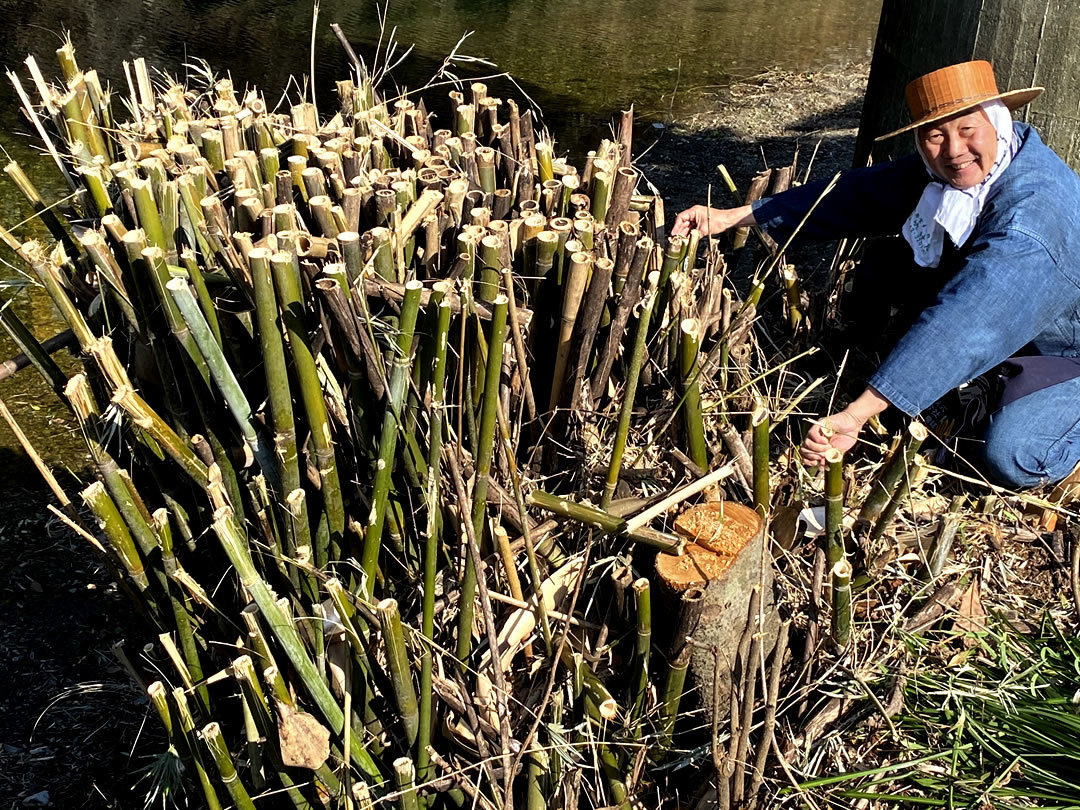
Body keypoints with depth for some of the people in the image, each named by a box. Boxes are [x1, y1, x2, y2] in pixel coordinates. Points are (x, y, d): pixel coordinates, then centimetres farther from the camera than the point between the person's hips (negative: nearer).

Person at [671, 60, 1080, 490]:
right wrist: (731, 217, -14)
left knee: (1010, 458, -28)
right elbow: (854, 194, -9)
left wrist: (854, 416, -56)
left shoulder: (1033, 211, -40)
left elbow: (961, 323, -49)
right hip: (1011, 325, 7)